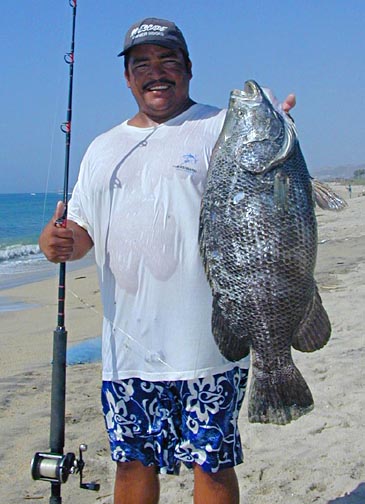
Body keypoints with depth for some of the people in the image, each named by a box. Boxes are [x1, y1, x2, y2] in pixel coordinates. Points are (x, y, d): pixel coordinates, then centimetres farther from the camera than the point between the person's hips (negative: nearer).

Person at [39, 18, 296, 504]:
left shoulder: (222, 128, 1)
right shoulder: (103, 149, 17)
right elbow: (82, 227, 19)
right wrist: (59, 241, -5)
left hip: (206, 341, -4)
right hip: (127, 344, 5)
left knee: (212, 461, 4)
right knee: (132, 460, 15)